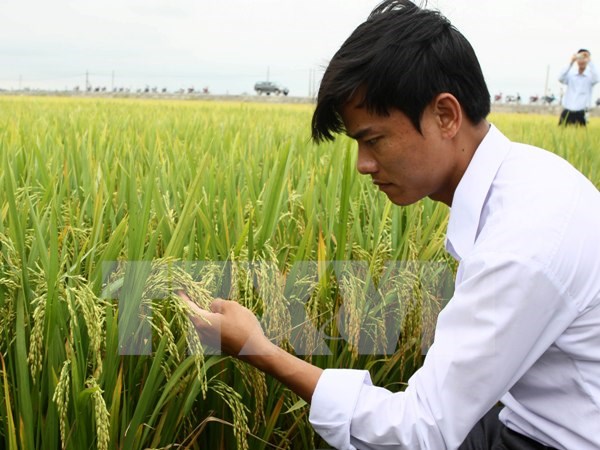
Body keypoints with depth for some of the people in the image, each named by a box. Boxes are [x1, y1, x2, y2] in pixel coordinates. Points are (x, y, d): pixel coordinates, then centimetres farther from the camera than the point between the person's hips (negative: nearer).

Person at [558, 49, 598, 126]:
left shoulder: (590, 77, 5)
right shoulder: (570, 75, 9)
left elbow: (595, 79, -18)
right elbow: (561, 79, -10)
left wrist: (589, 61, -17)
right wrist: (571, 62, -18)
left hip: (580, 114, -1)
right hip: (566, 112, 2)